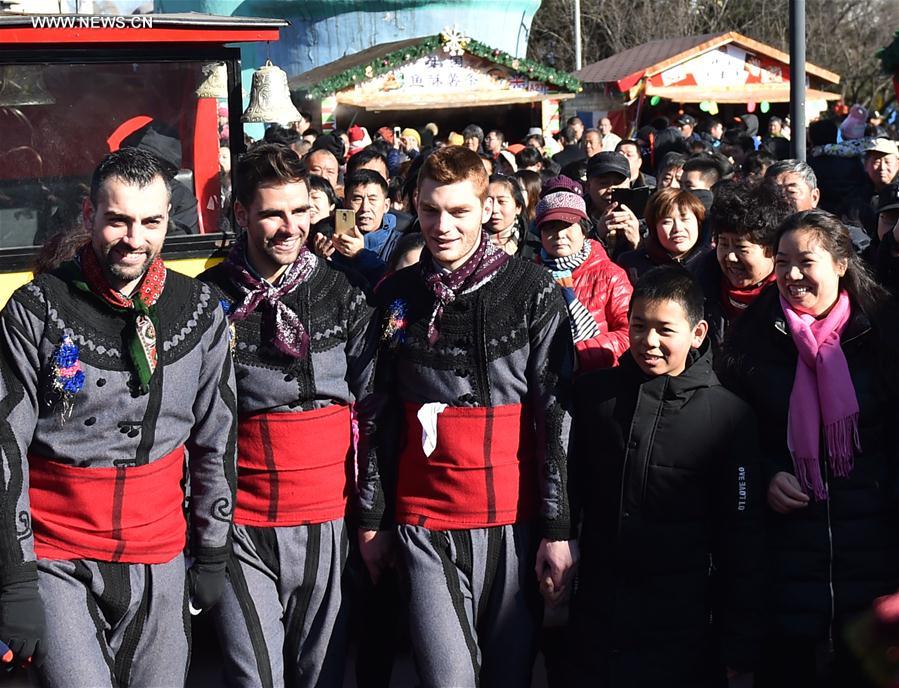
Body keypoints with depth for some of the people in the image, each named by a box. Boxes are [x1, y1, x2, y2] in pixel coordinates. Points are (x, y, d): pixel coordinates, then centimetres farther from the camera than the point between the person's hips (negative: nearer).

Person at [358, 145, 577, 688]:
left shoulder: (533, 292, -2)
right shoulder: (395, 296, 6)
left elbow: (558, 416, -4)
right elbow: (379, 417, 10)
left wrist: (558, 527, -7)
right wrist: (372, 517, 9)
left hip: (513, 519, -1)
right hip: (425, 521, 1)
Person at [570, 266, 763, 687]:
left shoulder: (729, 415, -6)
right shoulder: (593, 393, 1)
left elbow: (743, 539, -4)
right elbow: (570, 490, 11)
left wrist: (740, 648, -5)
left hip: (682, 630, -2)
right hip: (596, 620, 3)